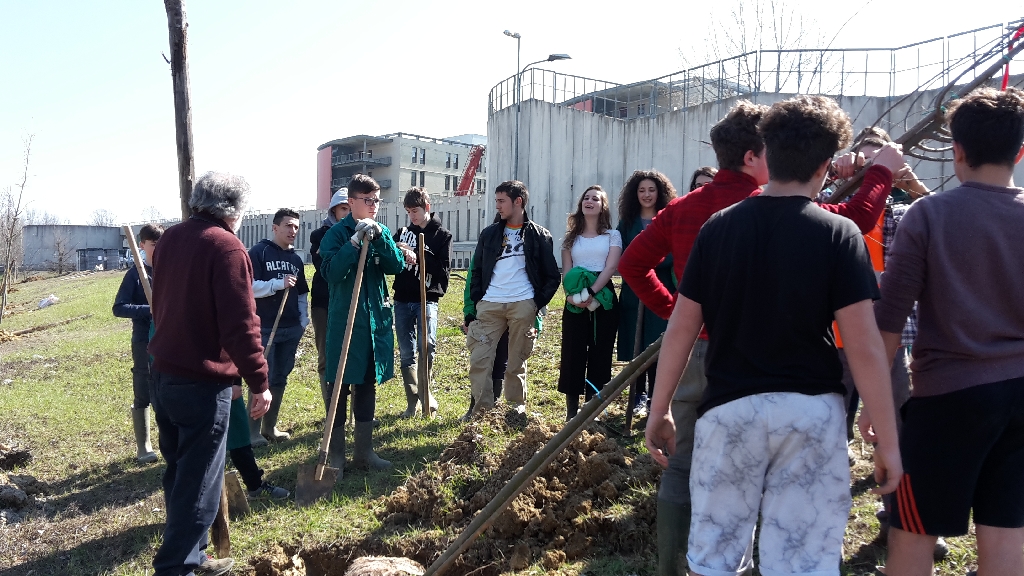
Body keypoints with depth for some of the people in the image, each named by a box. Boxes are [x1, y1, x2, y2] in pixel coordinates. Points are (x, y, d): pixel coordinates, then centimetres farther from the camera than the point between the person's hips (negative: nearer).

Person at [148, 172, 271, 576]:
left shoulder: (169, 239, 8)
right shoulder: (226, 247, -17)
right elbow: (241, 323, -21)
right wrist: (259, 382, -15)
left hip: (162, 373, 9)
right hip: (202, 381, -9)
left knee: (179, 469, 20)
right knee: (199, 480, 3)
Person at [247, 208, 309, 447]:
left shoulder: (297, 259, 14)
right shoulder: (259, 252, -4)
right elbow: (248, 287, -13)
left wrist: (304, 320, 13)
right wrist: (278, 284, -22)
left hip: (291, 329, 6)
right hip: (264, 328, -6)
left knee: (280, 379, 11)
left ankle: (270, 426, 21)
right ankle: (253, 431, 5)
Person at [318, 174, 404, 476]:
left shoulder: (382, 232, 8)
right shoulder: (337, 233, -6)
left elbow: (397, 266, -5)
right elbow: (331, 272, -20)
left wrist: (379, 236, -18)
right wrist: (356, 240, -27)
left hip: (377, 319, 5)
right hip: (344, 321, -5)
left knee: (368, 385, 14)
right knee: (339, 386, 1)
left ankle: (364, 451, 26)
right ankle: (335, 455, 12)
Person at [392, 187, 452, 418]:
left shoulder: (442, 235, 2)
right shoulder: (402, 233, 12)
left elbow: (443, 270, -7)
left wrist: (418, 259, -15)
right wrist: (397, 254, -11)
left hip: (427, 299, -3)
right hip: (402, 300, 3)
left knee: (427, 345, -19)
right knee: (406, 353, 5)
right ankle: (412, 401, 15)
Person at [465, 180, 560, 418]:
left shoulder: (539, 235, 5)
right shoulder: (489, 234, 13)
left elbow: (552, 277, 7)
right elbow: (477, 271, 15)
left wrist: (538, 304, -3)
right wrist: (475, 301, 5)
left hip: (523, 305, -2)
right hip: (489, 305, 3)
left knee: (517, 362, 5)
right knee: (479, 359, -6)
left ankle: (516, 410, 18)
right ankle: (482, 410, 2)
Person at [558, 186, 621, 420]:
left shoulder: (612, 235, 7)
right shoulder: (571, 237, 14)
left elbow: (610, 267, -7)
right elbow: (566, 271, 7)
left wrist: (591, 293, -20)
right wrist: (573, 294, -13)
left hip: (603, 298, -2)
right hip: (575, 302, 2)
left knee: (600, 354, 1)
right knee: (572, 353, -1)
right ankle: (571, 412, 5)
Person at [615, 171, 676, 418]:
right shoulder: (626, 223, 11)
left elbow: (675, 253, -6)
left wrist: (655, 262, -21)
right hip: (633, 292, 2)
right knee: (635, 346, 4)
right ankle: (639, 395, 16)